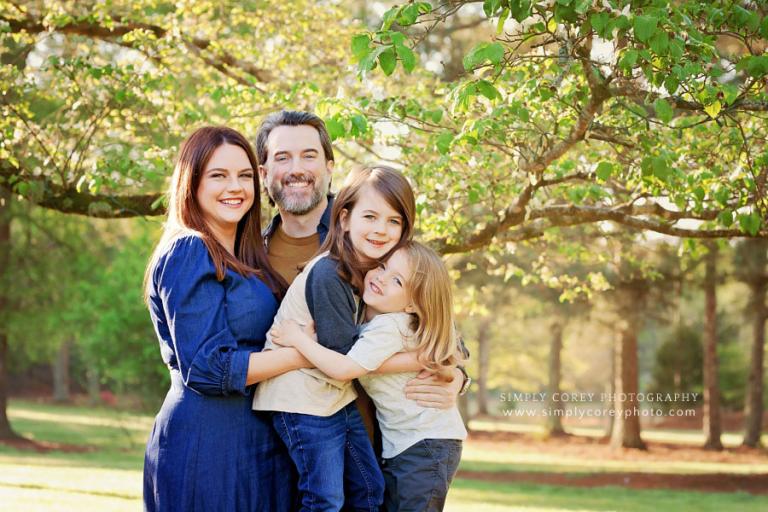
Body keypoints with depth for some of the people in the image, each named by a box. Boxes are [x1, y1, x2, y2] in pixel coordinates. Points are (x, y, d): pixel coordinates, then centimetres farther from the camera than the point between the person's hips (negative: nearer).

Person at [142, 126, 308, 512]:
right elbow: (207, 367, -19)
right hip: (207, 446, -8)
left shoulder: (247, 259, 14)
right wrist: (304, 353, -15)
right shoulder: (188, 253, -11)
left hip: (258, 446, 8)